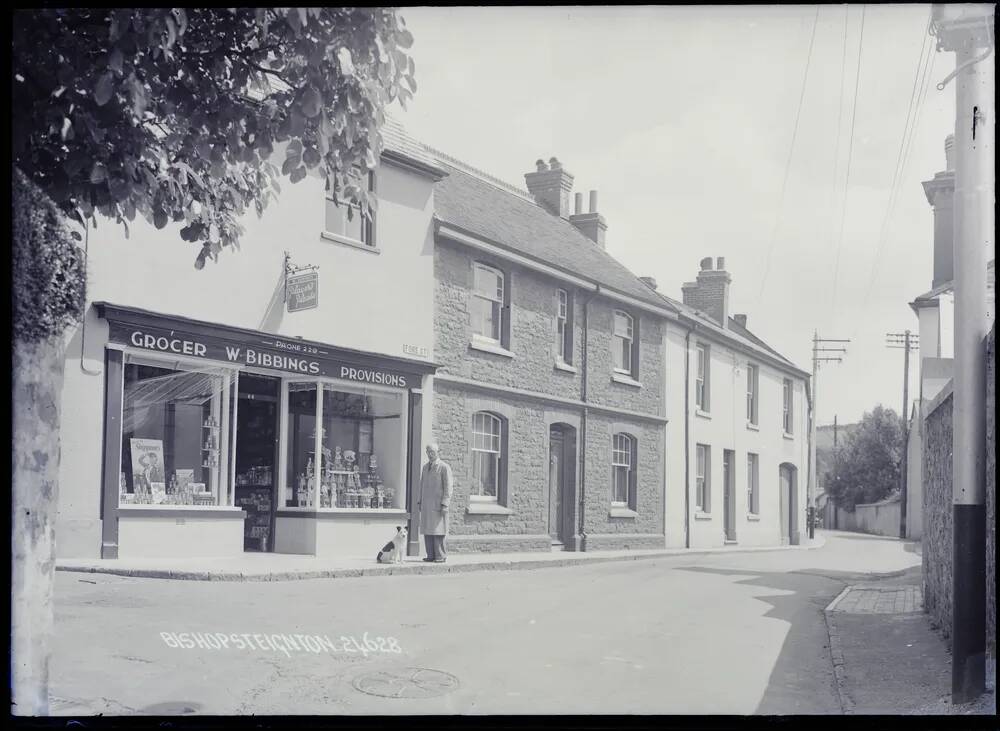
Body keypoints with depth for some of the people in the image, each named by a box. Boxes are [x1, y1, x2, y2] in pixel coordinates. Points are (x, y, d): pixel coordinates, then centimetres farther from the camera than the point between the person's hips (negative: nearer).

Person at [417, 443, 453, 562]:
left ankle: (441, 556, -1)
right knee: (427, 530, 4)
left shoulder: (444, 467, -5)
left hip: (438, 504, -6)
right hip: (426, 504, 6)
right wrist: (419, 502, 15)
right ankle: (431, 555, 9)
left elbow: (448, 487, -8)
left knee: (438, 530, -6)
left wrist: (445, 505, -15)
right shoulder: (425, 467, 15)